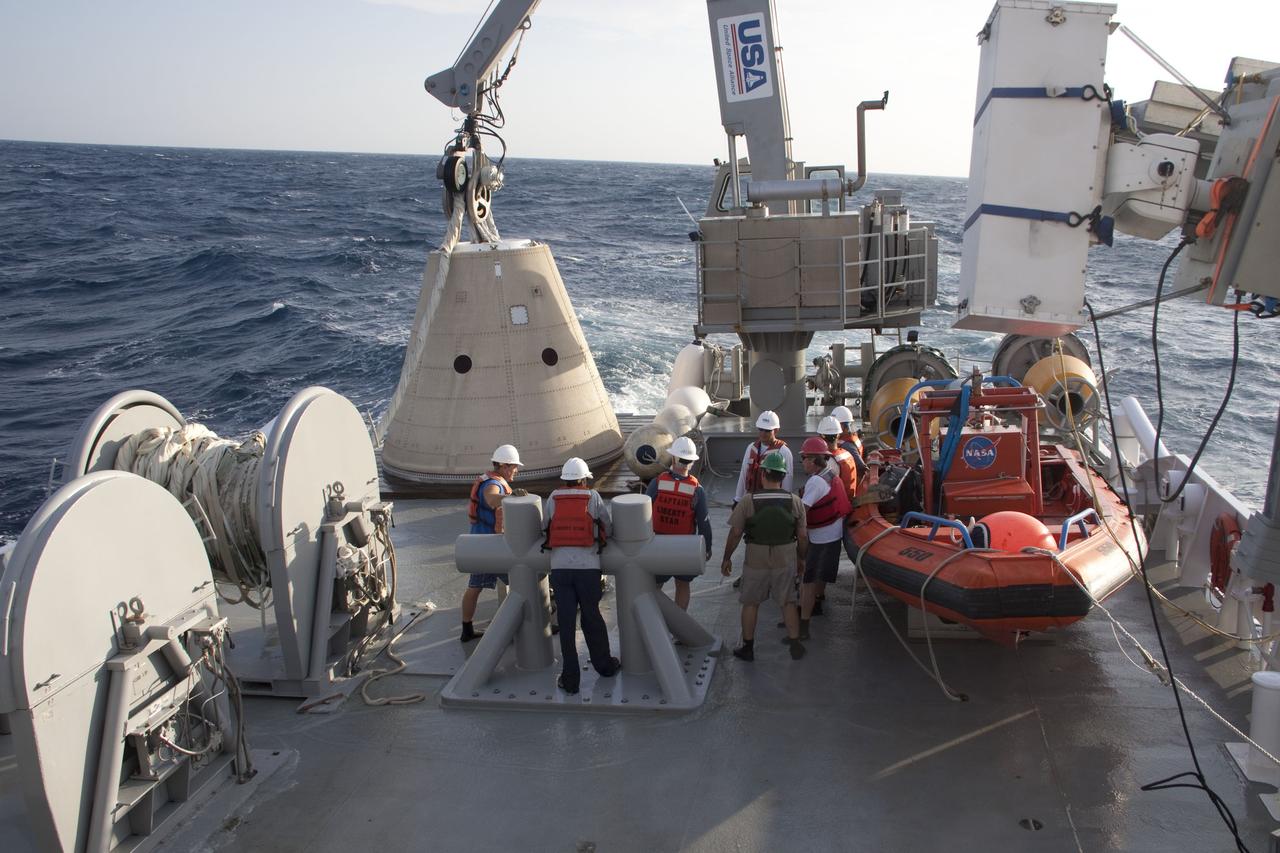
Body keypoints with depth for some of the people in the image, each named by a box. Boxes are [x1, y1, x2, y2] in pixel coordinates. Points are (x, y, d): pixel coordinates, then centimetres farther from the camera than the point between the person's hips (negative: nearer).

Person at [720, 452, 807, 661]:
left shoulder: (748, 501, -14)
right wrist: (801, 558, 15)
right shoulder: (795, 502, -8)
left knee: (750, 604, 15)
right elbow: (803, 536, -2)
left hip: (756, 561, -1)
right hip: (786, 561, 2)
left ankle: (748, 648, 24)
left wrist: (726, 558, 2)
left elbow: (735, 533, -11)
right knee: (788, 603, 17)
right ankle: (795, 646, 24)